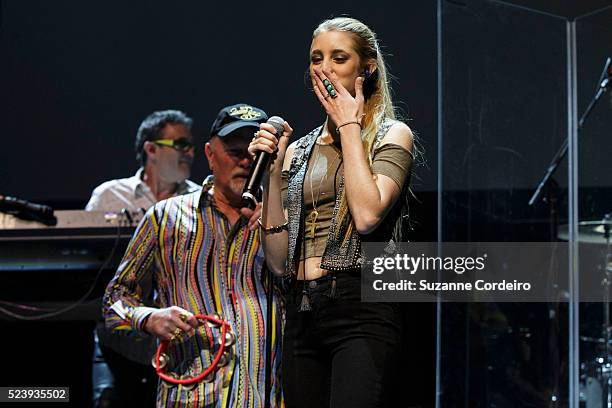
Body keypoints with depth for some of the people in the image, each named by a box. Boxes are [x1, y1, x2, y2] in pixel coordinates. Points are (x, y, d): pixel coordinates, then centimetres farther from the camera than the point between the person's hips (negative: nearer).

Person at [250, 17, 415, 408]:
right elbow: (280, 261, 10)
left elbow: (368, 215, -16)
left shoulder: (390, 135, 5)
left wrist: (350, 126, -6)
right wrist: (273, 172, 3)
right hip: (303, 314, 6)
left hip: (360, 313, -6)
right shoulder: (298, 151, 18)